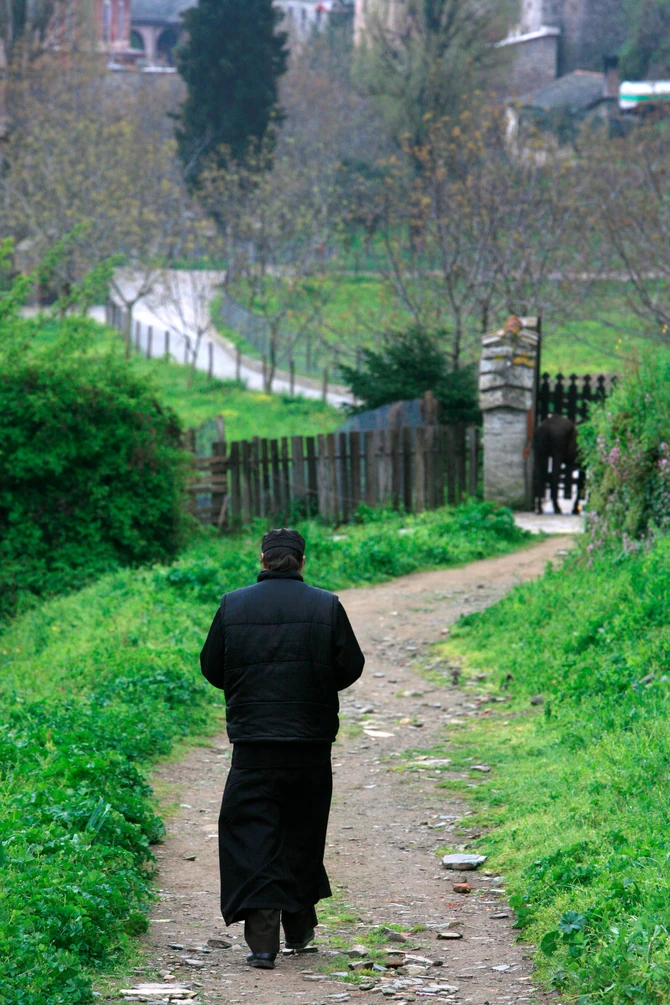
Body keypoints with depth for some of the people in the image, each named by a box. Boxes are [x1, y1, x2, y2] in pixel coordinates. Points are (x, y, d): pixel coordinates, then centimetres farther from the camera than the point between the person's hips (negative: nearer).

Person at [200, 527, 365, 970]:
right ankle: (299, 927, 28)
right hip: (311, 739, 1)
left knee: (251, 834, 0)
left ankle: (262, 939, -12)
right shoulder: (326, 606, -3)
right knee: (302, 833, 16)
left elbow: (211, 667, 5)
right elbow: (352, 666, -1)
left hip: (252, 740, -1)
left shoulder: (234, 605, -2)